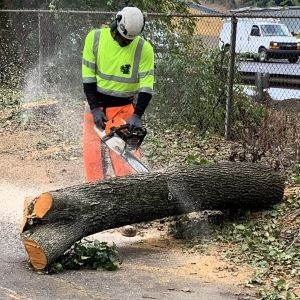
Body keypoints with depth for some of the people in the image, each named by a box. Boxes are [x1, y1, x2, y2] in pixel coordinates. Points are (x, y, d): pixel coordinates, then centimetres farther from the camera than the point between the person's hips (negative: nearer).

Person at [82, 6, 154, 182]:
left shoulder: (144, 49, -12)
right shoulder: (95, 38, -8)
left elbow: (146, 86, -12)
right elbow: (88, 76, -6)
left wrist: (137, 116, -24)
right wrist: (95, 108, -14)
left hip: (124, 108, -1)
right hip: (96, 105, 1)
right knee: (93, 154, -4)